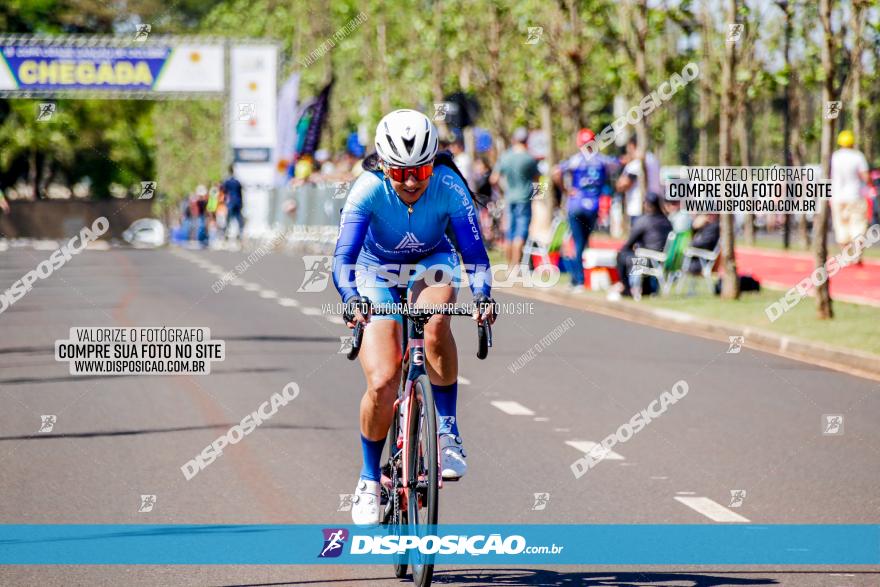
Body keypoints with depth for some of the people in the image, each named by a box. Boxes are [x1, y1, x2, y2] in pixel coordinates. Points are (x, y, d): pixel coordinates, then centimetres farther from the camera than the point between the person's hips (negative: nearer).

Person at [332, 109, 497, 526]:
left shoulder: (449, 187, -28)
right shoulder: (368, 190, -30)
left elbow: (473, 249, -29)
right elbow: (343, 257, -35)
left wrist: (483, 295, -47)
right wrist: (351, 298, -53)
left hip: (432, 263, 1)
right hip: (378, 273, -1)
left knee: (435, 324, -36)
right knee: (382, 385, -16)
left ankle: (448, 429, -18)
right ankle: (370, 478, 7)